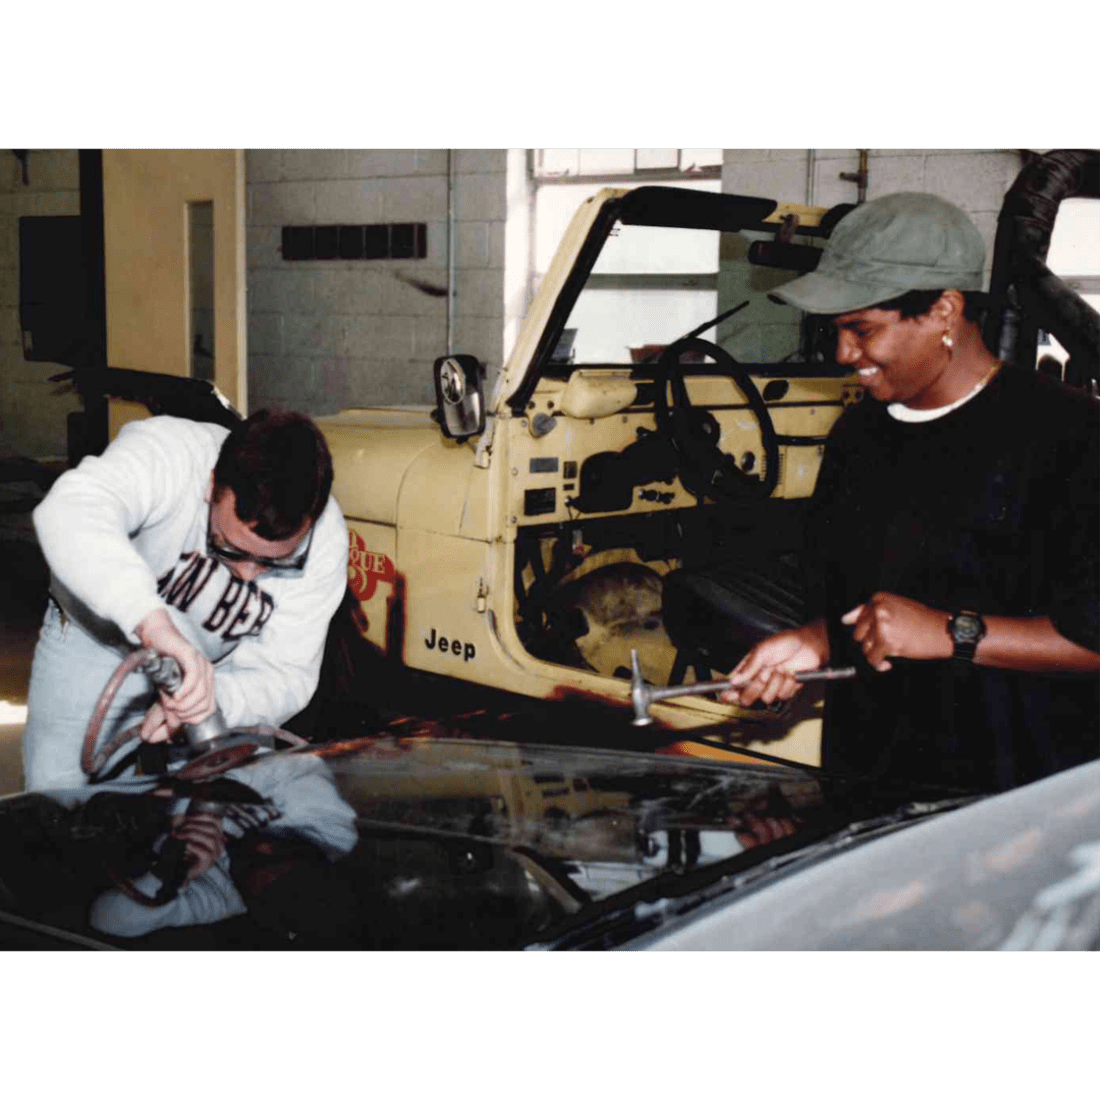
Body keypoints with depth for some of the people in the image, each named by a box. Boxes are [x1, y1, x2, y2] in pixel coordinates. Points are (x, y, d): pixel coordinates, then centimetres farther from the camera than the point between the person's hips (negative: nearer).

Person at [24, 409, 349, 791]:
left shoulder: (326, 540, -25)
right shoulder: (165, 455, -36)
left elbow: (287, 676, -21)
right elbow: (69, 513, -55)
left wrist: (211, 698, -42)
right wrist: (151, 621, -67)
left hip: (215, 666, 2)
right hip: (95, 640, -2)